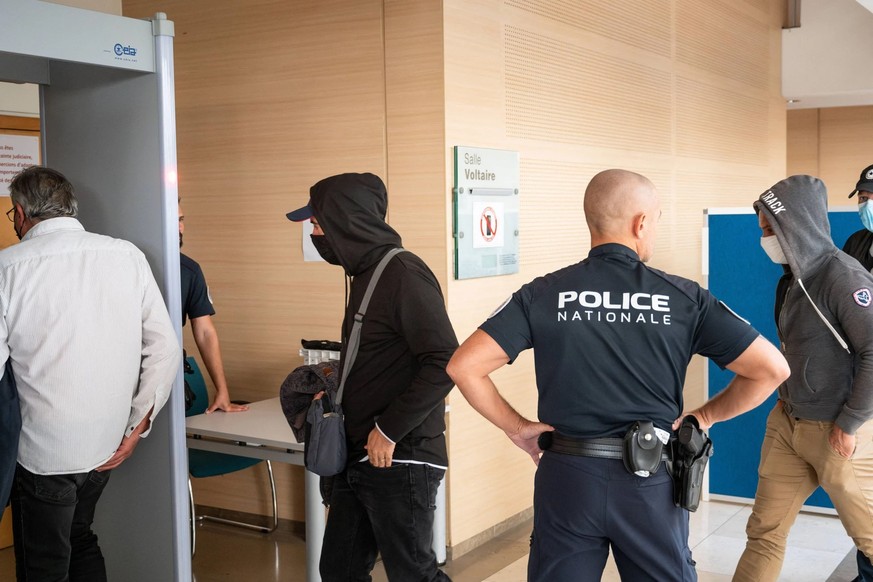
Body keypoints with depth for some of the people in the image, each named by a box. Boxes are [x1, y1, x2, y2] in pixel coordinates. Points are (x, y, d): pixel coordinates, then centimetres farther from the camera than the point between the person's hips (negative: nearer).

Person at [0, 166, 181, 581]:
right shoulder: (128, 256, -2)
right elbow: (165, 348, -2)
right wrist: (137, 427, 4)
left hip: (45, 451, -4)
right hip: (108, 447, 5)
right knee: (80, 539, 27)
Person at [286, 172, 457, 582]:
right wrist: (338, 391, 11)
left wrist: (390, 430, -20)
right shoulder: (366, 272, 12)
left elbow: (444, 363, -23)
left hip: (399, 460, -9)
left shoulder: (404, 274, -17)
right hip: (361, 458, 9)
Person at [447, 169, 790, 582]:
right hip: (650, 482, 0)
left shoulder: (543, 294, -4)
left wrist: (516, 427, 2)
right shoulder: (684, 298, -4)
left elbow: (463, 365, -9)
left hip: (567, 476, 1)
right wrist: (706, 416, 7)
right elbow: (771, 369, -5)